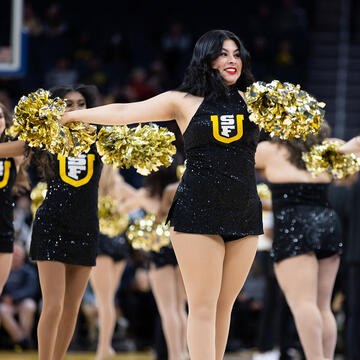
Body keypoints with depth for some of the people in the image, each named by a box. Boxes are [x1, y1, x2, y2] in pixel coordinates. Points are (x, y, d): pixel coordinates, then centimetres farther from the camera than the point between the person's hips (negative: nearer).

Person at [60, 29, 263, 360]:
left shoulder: (252, 99, 10)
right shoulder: (184, 102, 3)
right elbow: (124, 112, 4)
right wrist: (71, 116, 4)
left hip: (244, 215, 3)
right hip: (197, 212, -3)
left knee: (224, 307, 4)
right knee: (203, 307, -6)